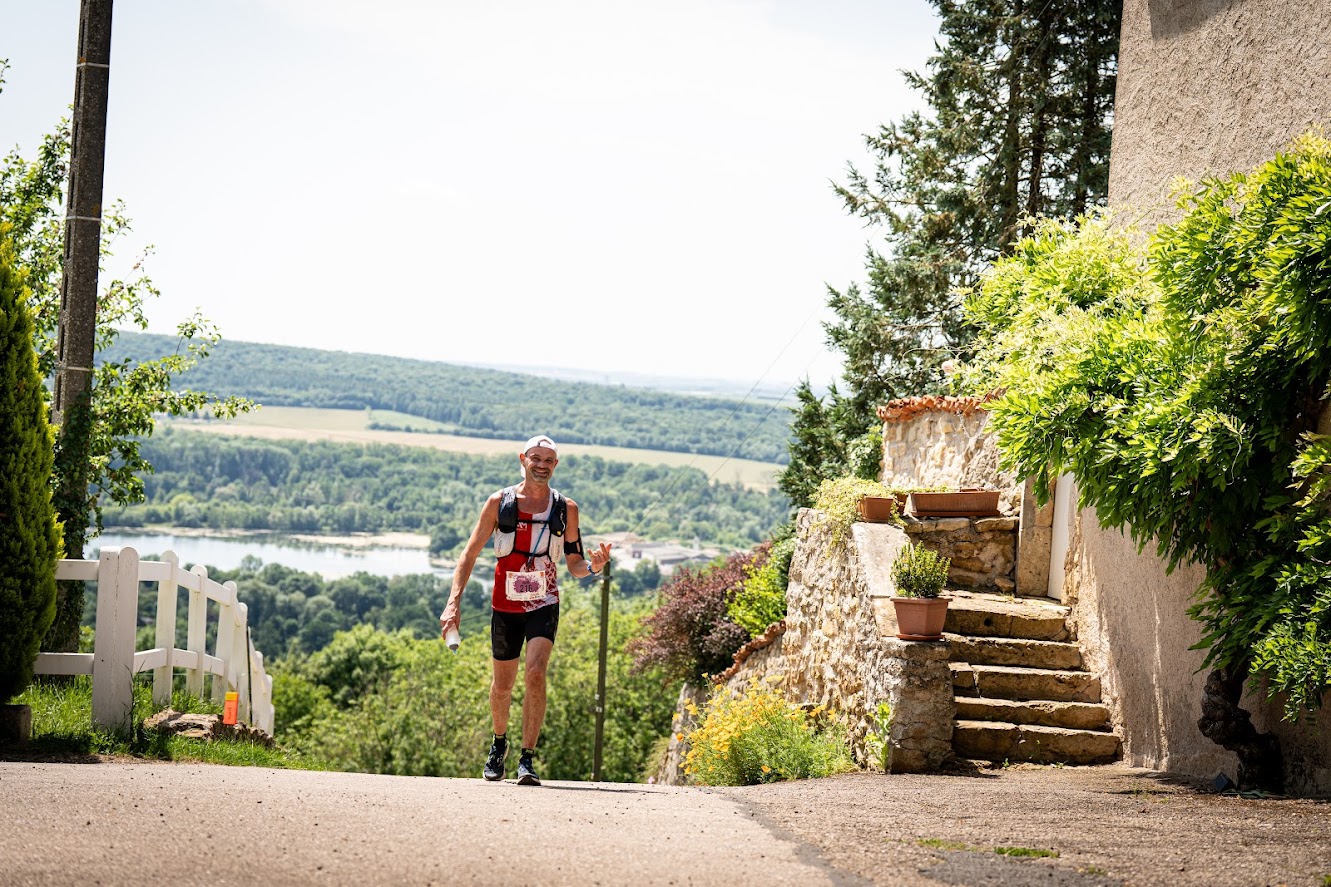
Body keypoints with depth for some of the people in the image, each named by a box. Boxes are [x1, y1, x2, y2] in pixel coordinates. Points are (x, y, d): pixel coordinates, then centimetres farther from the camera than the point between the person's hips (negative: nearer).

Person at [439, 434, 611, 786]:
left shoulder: (566, 509, 1)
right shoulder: (499, 502, -1)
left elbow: (574, 564, 6)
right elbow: (470, 553, 0)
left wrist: (593, 566, -18)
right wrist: (453, 602, -9)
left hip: (544, 605, -1)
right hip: (505, 606, 1)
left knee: (535, 674, -21)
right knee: (502, 685, 11)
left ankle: (527, 758, -16)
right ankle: (499, 743, 40)